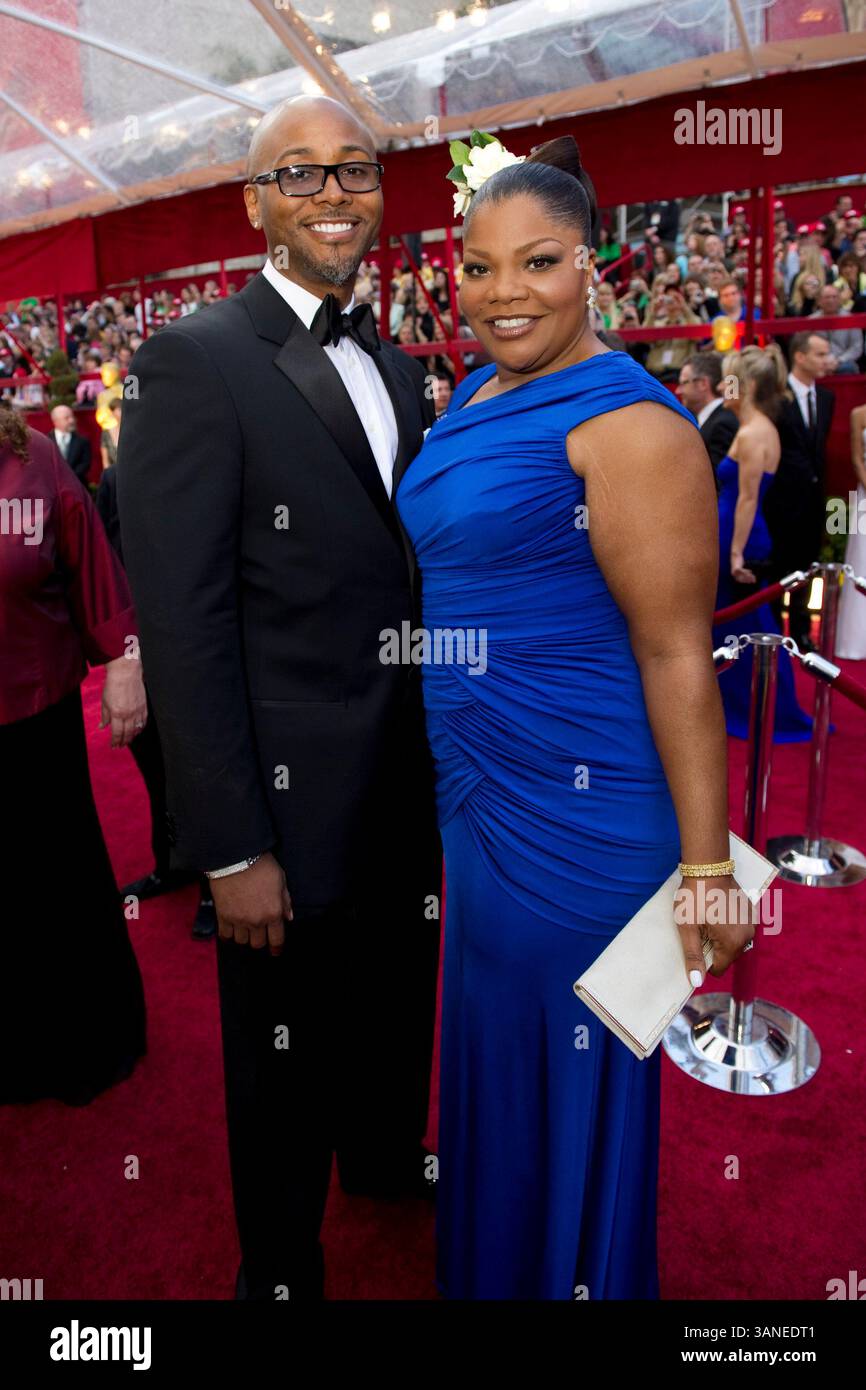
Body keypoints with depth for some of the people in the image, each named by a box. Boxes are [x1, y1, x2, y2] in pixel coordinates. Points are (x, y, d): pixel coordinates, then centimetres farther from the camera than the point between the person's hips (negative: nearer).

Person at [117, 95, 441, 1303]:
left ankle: (387, 1154, 56)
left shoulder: (398, 367, 10)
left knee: (396, 1009, 26)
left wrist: (446, 763, 10)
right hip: (291, 798, -6)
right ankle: (280, 1264, 41)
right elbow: (182, 624, -18)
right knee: (287, 1055, 14)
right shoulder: (195, 362, -13)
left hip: (408, 786, 7)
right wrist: (232, 849, -18)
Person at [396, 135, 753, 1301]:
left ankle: (578, 1277, 41)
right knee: (492, 1042, 25)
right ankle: (487, 1264, 52)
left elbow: (678, 658, -19)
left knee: (572, 1069, 12)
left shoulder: (629, 423, -17)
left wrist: (707, 867, -17)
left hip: (584, 804, -9)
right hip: (478, 788, 9)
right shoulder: (475, 395, 9)